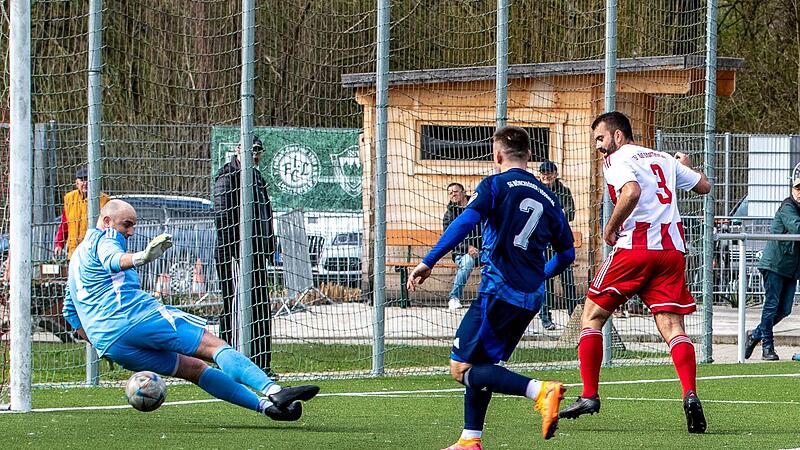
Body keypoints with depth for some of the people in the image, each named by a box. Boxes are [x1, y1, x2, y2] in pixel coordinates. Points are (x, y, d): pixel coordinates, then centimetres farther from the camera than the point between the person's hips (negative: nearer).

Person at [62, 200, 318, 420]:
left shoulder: (77, 258, 33)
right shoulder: (105, 236, 5)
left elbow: (70, 313, 38)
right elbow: (112, 260, -21)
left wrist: (98, 341, 37)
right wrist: (141, 258, -42)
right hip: (137, 316, -9)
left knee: (195, 368, 9)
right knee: (214, 345, -15)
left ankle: (266, 406, -2)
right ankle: (273, 392, -34)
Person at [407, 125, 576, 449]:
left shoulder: (495, 185, -2)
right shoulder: (547, 198, 15)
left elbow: (465, 222, -18)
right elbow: (567, 254, 19)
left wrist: (429, 262, -18)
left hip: (499, 291, -7)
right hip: (531, 299, 7)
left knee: (462, 368, -7)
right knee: (481, 363, 19)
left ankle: (540, 391, -25)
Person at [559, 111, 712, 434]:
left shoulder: (618, 160, 0)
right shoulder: (664, 159, 19)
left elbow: (632, 192, -20)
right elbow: (704, 186, 27)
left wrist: (611, 227, -8)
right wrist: (686, 166, 47)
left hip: (634, 248, -5)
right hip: (672, 250, 5)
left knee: (591, 318, 8)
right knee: (672, 326, 0)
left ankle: (589, 395, 5)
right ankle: (690, 394, -22)